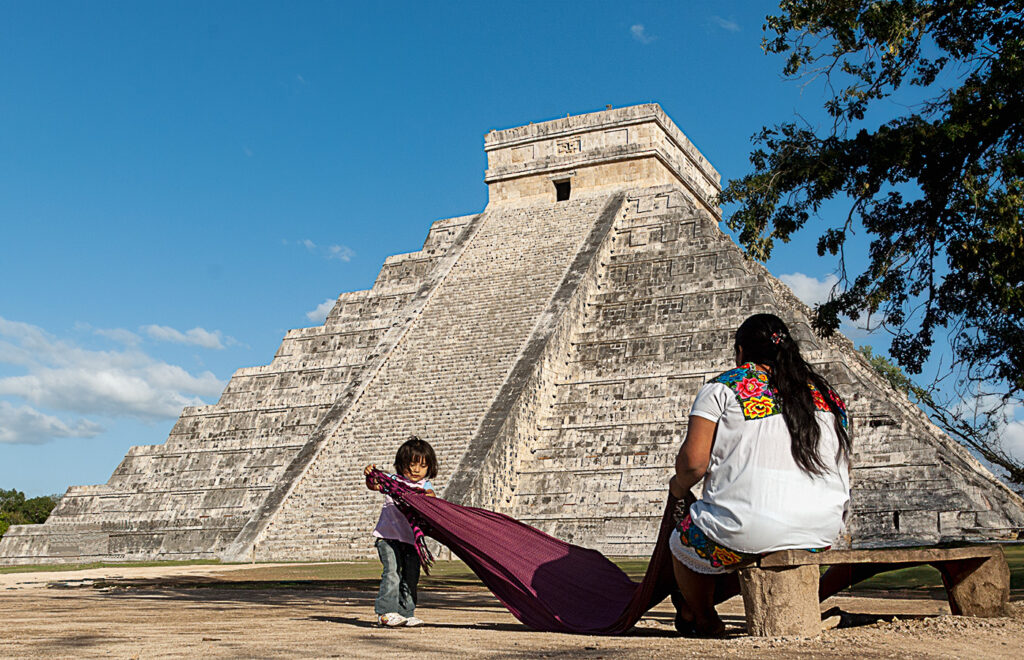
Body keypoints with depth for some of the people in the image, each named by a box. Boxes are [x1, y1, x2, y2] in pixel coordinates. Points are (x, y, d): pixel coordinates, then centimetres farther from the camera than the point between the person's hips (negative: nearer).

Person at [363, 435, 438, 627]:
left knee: (411, 575, 7)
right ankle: (385, 611, -12)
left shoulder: (425, 486, 6)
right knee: (392, 571, -16)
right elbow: (374, 485, -13)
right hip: (388, 536, -4)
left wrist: (427, 497, -38)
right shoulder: (393, 480, 0)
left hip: (411, 538, 4)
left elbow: (430, 496, -14)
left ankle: (405, 613, 18)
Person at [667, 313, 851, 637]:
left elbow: (693, 462, -8)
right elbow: (842, 470, 17)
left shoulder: (723, 387, 0)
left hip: (749, 530, -5)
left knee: (682, 543, 24)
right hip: (822, 532, 6)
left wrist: (679, 486, 14)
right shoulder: (827, 392, 14)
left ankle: (705, 621, 41)